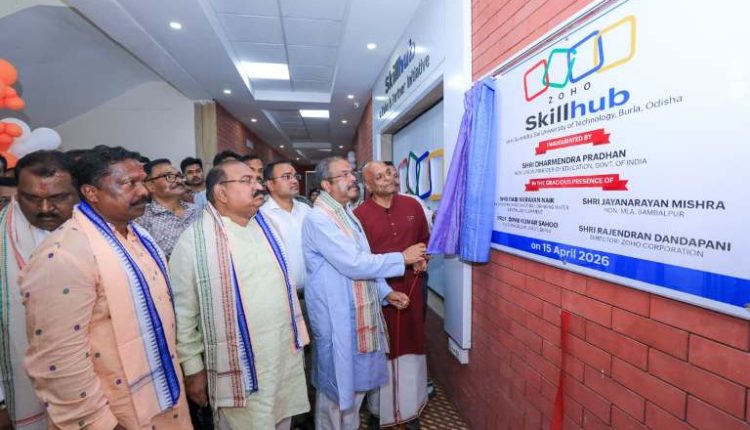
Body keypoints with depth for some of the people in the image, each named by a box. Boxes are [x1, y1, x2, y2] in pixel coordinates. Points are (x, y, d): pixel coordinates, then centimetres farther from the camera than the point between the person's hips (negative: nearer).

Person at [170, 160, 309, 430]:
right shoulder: (195, 240, -12)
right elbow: (183, 312, -9)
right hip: (240, 368, -5)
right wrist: (193, 368, -5)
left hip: (287, 356, 6)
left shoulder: (266, 227, 6)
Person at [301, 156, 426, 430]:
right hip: (335, 316, -9)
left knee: (356, 382, 22)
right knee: (336, 386, 11)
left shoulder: (346, 214, 11)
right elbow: (354, 264, -25)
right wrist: (403, 258, -17)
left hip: (356, 313, 9)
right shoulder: (318, 219, -19)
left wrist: (385, 292, 5)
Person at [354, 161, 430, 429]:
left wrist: (423, 259, -1)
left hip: (410, 288, 4)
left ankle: (410, 408, 38)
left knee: (410, 344, 16)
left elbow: (425, 239, 16)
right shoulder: (359, 214, -11)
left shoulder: (412, 206, 3)